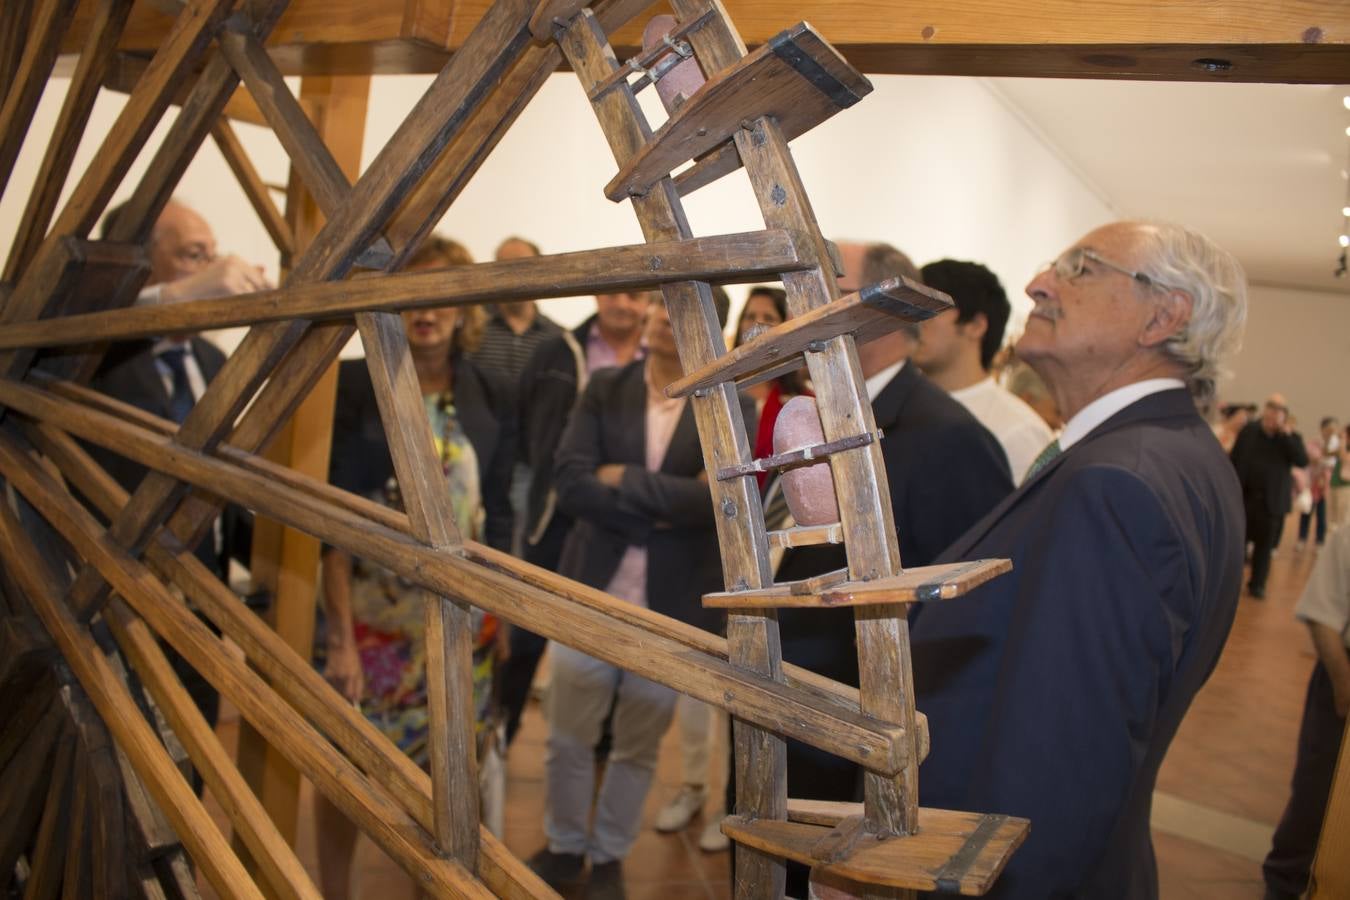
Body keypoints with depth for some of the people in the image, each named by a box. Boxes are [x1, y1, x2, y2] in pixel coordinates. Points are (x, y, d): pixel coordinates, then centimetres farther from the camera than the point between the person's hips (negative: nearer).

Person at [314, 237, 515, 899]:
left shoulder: (491, 398, 2)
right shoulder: (352, 384, -8)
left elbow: (497, 516, 7)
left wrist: (501, 615, 8)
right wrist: (340, 634, -14)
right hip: (369, 614, -2)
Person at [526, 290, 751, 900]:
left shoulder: (732, 407, -6)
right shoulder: (604, 389, 0)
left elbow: (718, 498, -21)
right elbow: (571, 485, -11)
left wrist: (624, 479, -15)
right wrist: (662, 512, -18)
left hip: (672, 609, -1)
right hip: (591, 595, 2)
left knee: (637, 748, 14)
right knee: (567, 738, 13)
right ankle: (564, 848, 36)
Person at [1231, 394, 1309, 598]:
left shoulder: (1291, 437, 1)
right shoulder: (1249, 430, 1)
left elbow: (1303, 461, -15)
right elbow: (1234, 460, 2)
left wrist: (1287, 435, -20)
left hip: (1273, 501, 0)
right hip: (1244, 496, 0)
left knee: (1264, 545, 7)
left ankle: (1257, 585, 19)